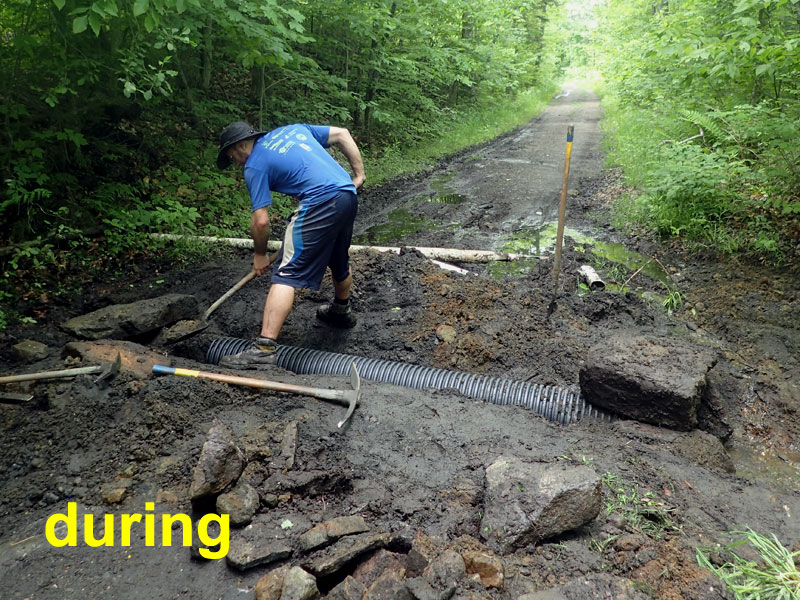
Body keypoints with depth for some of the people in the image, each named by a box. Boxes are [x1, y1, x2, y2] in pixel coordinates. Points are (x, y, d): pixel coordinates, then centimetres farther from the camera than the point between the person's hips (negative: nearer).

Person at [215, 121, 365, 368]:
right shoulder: (293, 129, 23)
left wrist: (260, 255, 14)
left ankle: (264, 347, -15)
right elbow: (342, 134, 20)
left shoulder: (255, 166, 3)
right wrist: (359, 174, 19)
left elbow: (261, 220, -2)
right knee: (339, 261, 30)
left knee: (286, 275, -9)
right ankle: (342, 311, 53)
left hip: (320, 204, -8)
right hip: (349, 195, 8)